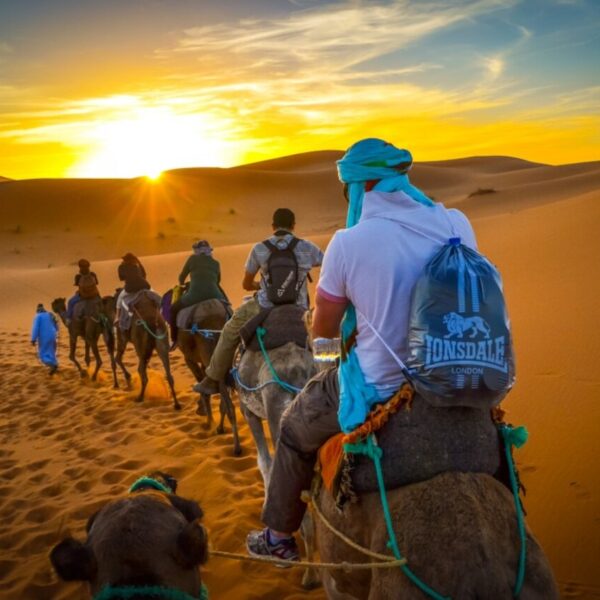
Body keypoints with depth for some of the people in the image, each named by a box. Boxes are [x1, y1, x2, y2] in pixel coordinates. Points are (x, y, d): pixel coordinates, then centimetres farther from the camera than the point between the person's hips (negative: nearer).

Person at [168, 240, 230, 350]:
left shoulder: (193, 259, 13)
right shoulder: (216, 263, 21)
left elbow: (182, 276, 22)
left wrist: (181, 285, 42)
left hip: (195, 295, -2)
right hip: (213, 295, 2)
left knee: (174, 309, 22)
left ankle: (174, 340, 17)